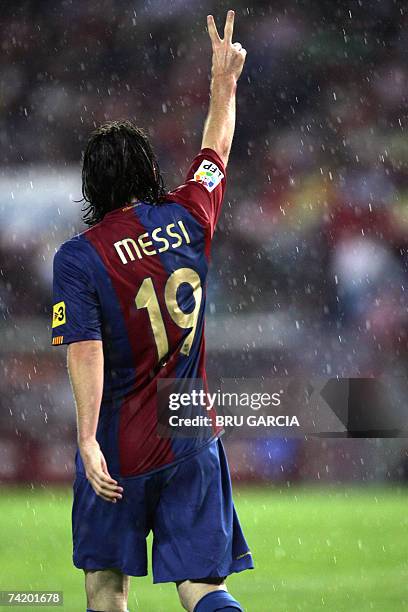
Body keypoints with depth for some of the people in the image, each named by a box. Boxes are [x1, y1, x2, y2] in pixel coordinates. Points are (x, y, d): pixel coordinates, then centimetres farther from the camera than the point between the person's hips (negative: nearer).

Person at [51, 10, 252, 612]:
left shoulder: (78, 258, -9)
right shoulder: (187, 219, 2)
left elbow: (86, 354, -18)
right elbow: (216, 150, 20)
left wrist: (87, 440, -20)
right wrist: (224, 81, 34)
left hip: (120, 446, -3)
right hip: (193, 438, 3)